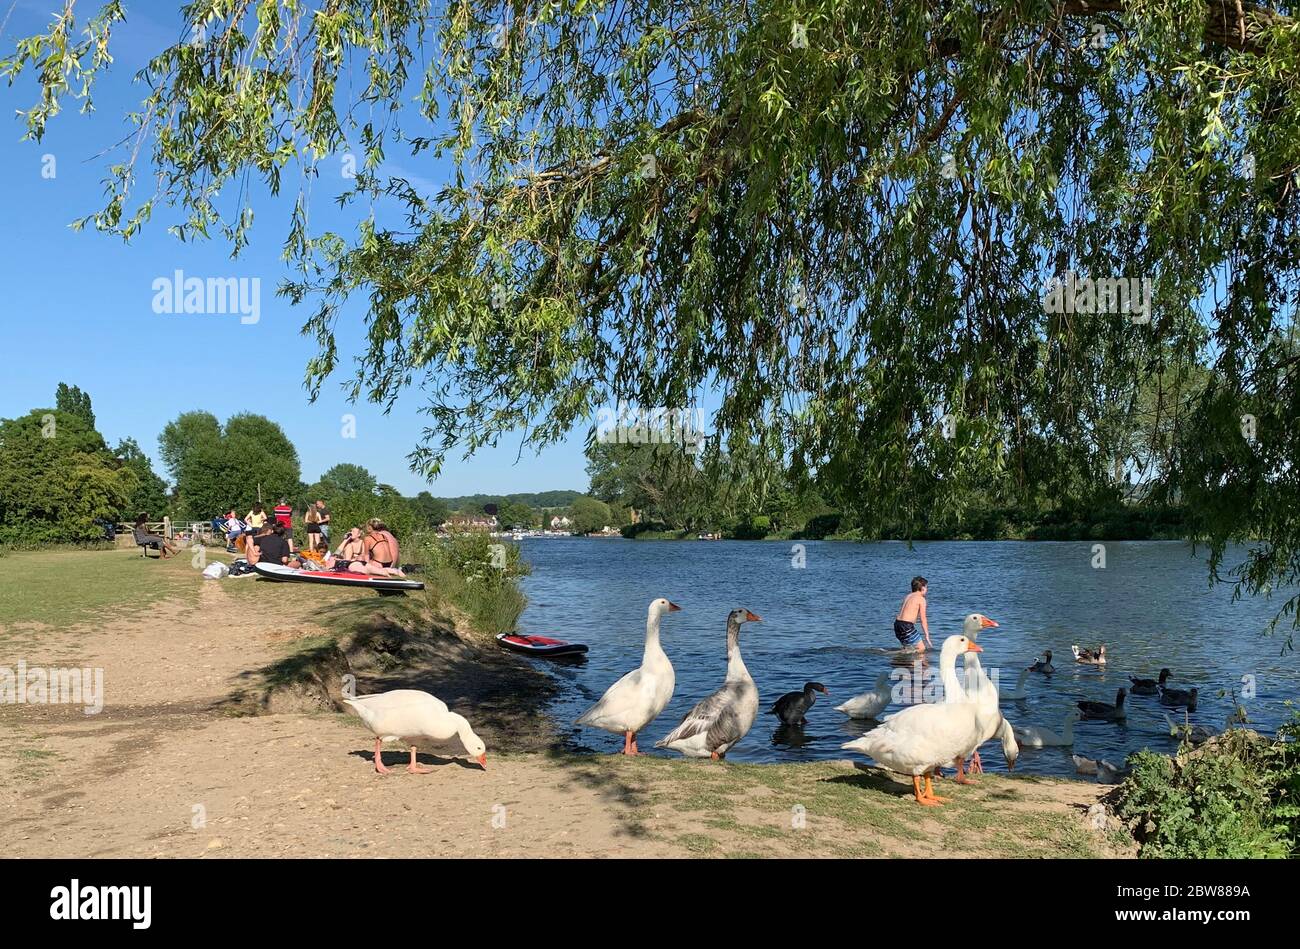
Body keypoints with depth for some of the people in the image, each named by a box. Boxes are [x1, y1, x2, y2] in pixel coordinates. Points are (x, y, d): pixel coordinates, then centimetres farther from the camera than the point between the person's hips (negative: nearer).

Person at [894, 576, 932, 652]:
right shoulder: (921, 599, -3)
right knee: (921, 649, -3)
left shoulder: (907, 596, 20)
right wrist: (927, 637, -2)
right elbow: (923, 620, -5)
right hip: (906, 626, -8)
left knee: (907, 647, 25)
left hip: (897, 624, 8)